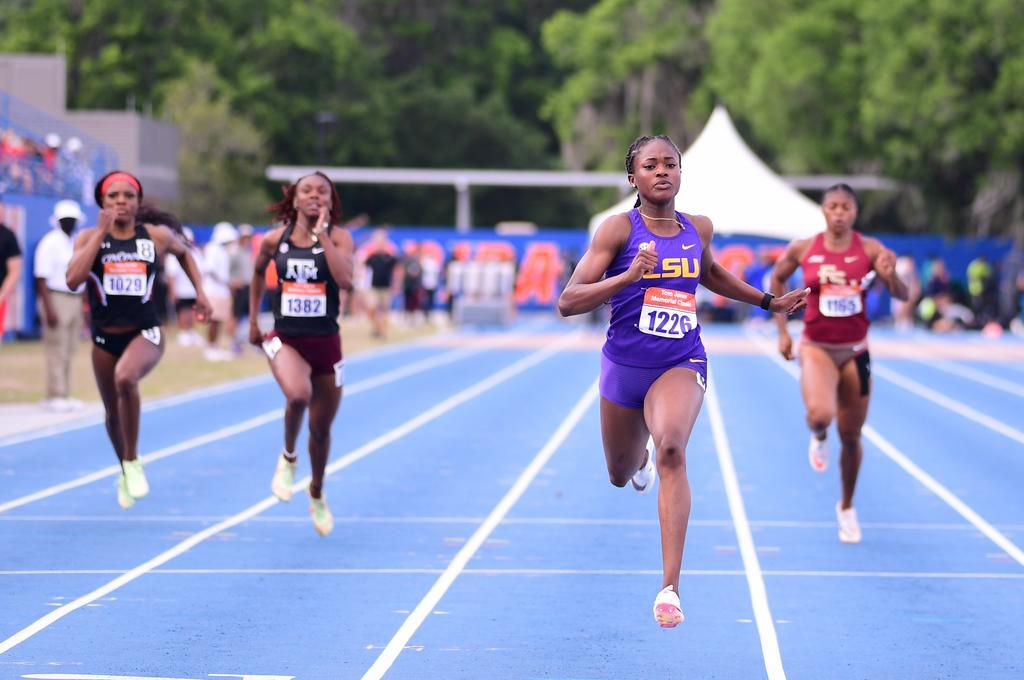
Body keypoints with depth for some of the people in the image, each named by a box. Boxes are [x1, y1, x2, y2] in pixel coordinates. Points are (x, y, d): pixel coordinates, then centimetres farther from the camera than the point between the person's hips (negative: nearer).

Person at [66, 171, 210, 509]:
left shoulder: (157, 236, -1)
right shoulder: (89, 237, -3)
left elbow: (183, 252, 22)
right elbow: (73, 279, -20)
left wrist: (199, 291, 14)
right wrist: (101, 232, -19)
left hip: (145, 333, -2)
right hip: (105, 338, 2)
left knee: (126, 377, -34)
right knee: (113, 413, 15)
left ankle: (132, 461, -17)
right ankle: (124, 472, 45)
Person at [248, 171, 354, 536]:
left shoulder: (339, 237, -6)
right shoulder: (274, 240, -2)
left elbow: (345, 280, -24)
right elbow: (258, 273, 19)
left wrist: (321, 235, -21)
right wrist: (253, 320, 19)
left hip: (326, 342, 1)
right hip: (285, 339, -1)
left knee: (321, 428, 14)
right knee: (298, 395, -34)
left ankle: (317, 496, 41)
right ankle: (288, 458, -3)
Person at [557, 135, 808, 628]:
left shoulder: (699, 229, 2)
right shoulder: (619, 229, -10)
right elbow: (568, 302, -16)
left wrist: (770, 302, 24)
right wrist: (628, 276, -29)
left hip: (681, 365, 0)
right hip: (624, 365, 0)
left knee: (671, 450, -30)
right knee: (621, 475, 19)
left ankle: (670, 587, -34)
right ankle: (641, 459, 62)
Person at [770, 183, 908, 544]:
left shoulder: (870, 249, -8)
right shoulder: (803, 249, -6)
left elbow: (902, 295, -12)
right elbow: (776, 279, 12)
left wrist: (890, 275, -35)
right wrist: (782, 331, 7)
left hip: (855, 352, 1)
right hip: (817, 348, -1)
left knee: (851, 437, 10)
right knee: (820, 414, -29)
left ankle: (846, 507, 32)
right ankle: (819, 438, 10)